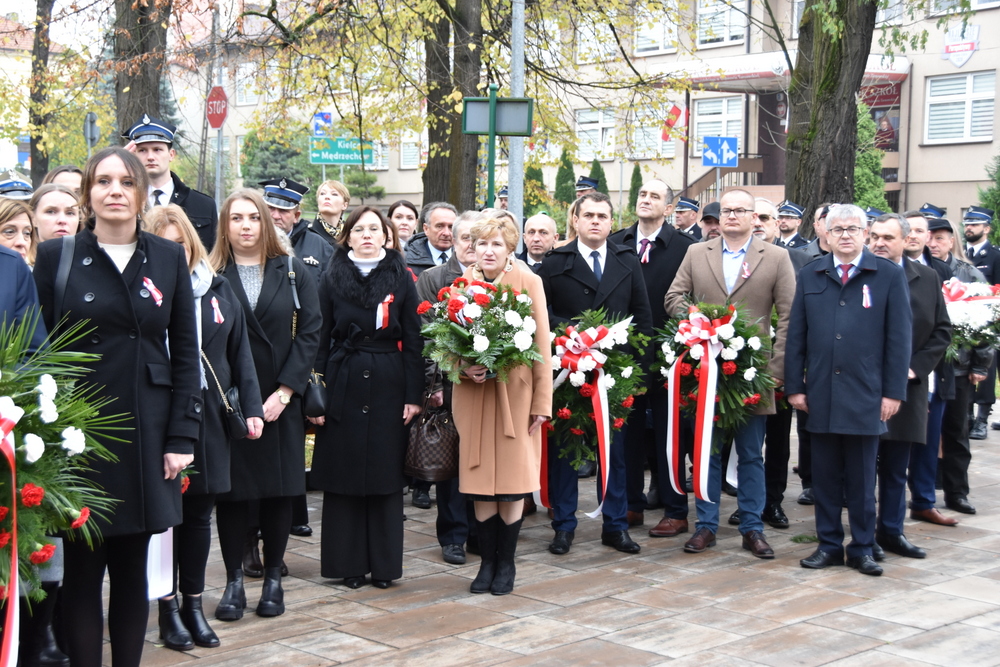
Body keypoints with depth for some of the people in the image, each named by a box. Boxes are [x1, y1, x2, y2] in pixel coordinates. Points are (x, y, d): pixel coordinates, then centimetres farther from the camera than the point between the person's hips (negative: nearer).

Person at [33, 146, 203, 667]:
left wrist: (182, 436, -1)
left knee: (132, 567, 9)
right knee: (82, 569, 3)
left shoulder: (168, 258, 6)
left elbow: (185, 352, 6)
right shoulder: (56, 256, 2)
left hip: (146, 430, 2)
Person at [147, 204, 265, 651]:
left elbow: (239, 352, 10)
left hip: (211, 417, 4)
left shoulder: (217, 289, 7)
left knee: (200, 513, 11)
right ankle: (169, 608, 16)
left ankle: (194, 604, 22)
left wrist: (251, 407, 4)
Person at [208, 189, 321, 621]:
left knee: (279, 491, 5)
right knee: (231, 491, 2)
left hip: (280, 401, 1)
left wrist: (285, 391, -9)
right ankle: (234, 582, 12)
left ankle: (273, 580, 17)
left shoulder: (292, 272, 6)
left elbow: (309, 333, 0)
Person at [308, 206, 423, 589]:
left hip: (388, 386, 0)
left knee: (386, 477, 4)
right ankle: (349, 562, 12)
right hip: (343, 385, 0)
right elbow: (321, 339, 4)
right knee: (343, 478, 3)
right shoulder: (333, 279, 5)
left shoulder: (400, 279, 4)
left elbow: (413, 340, 2)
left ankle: (384, 564, 13)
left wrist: (414, 395, -4)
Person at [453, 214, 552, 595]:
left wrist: (542, 401, -6)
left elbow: (541, 344, -2)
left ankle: (506, 563, 15)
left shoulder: (529, 282, -2)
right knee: (480, 481, 4)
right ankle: (487, 562, 16)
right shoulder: (462, 283, 5)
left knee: (513, 479, 1)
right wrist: (464, 368, -10)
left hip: (515, 393, -2)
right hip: (473, 393, 2)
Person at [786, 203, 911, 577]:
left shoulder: (889, 276, 2)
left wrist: (893, 392, -5)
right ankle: (829, 545, 18)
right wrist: (794, 386, 2)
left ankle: (862, 549, 16)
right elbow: (796, 335, 8)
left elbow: (899, 337, 0)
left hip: (866, 396, -2)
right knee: (825, 476, 8)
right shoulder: (810, 275, 9)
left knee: (861, 479, 5)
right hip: (820, 394, 2)